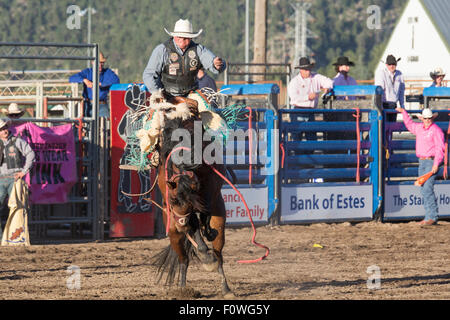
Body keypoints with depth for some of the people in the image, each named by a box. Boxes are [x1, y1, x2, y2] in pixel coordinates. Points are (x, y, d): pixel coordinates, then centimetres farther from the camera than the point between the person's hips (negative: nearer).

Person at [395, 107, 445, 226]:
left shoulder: (436, 130, -11)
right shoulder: (419, 128, 13)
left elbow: (440, 148, -16)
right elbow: (410, 124, 36)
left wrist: (436, 164, -22)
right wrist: (403, 112, 36)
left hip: (431, 162, -8)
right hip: (422, 162, 8)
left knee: (428, 188, -16)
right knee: (424, 189, 7)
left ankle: (432, 217, -16)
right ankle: (429, 216, 10)